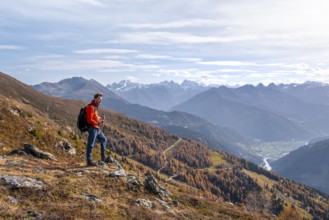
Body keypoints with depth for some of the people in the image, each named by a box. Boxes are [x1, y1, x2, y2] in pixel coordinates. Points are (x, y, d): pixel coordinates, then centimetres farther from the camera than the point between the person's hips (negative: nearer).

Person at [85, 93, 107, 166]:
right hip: (92, 128, -10)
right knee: (91, 145, -4)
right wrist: (98, 123, -29)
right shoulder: (90, 107, -14)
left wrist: (99, 118, 6)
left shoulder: (95, 107, 15)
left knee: (104, 139, 20)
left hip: (97, 129, 10)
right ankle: (89, 161, 2)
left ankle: (103, 157, 28)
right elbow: (89, 120, -21)